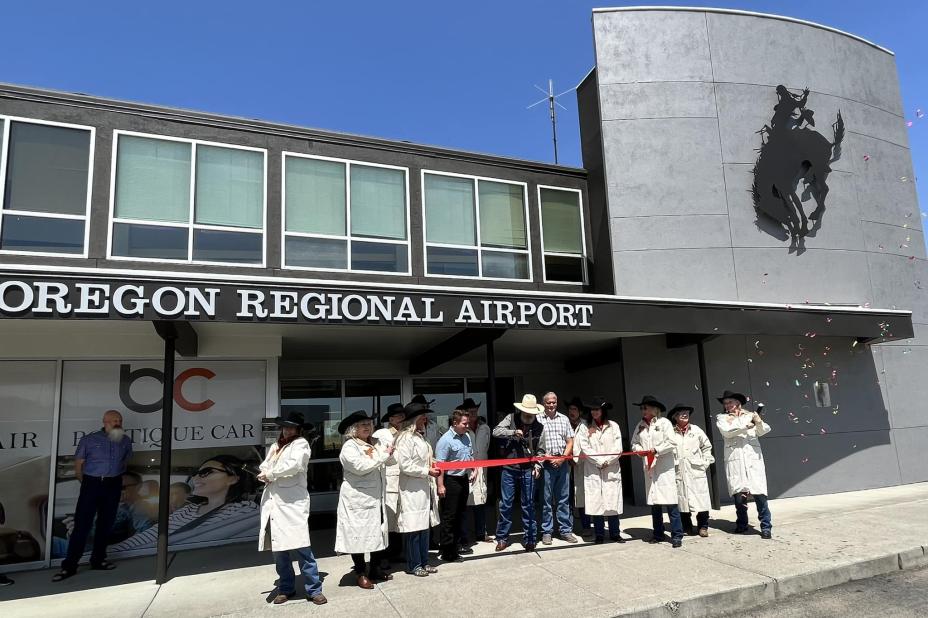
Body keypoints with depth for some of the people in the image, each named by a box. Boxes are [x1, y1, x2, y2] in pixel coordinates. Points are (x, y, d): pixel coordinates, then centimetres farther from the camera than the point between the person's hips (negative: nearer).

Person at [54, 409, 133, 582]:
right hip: (91, 484, -3)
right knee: (82, 524, -5)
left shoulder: (126, 441, 6)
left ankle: (98, 560, 22)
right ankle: (69, 566, 2)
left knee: (105, 524, 10)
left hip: (113, 486, 3)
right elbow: (78, 464, 3)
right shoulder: (89, 439, -2)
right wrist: (85, 482, 5)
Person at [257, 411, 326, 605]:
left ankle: (314, 589, -1)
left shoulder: (301, 444, 0)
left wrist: (270, 474, -4)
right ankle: (286, 588, 22)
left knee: (301, 546, -9)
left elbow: (294, 465, -15)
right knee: (278, 547, 9)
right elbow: (264, 467, 22)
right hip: (272, 501, 6)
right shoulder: (275, 446, 22)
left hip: (293, 501, -6)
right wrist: (265, 475, -2)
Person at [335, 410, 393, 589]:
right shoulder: (349, 447, -7)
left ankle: (375, 569, 26)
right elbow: (361, 467, -19)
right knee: (359, 535, 1)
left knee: (379, 533, 12)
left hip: (376, 498, 7)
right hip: (358, 499, -7)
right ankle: (361, 574, 13)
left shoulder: (374, 445, 14)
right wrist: (383, 456, -14)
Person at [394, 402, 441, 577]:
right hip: (412, 490, -9)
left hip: (425, 488, 9)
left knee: (424, 526, 14)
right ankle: (413, 565, 12)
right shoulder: (405, 438, -15)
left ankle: (424, 562, 24)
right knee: (413, 527, 0)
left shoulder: (420, 437, 14)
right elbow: (405, 465, -19)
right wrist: (427, 471, -17)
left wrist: (432, 463, 9)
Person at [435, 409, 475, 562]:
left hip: (464, 480, 8)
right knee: (449, 517, -1)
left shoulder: (466, 437, 8)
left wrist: (474, 470, 8)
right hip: (451, 481, -8)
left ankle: (456, 545, 29)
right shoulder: (446, 440, -17)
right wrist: (440, 485, -23)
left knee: (460, 515, 17)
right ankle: (447, 552, 8)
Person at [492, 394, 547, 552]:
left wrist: (537, 465, -8)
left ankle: (529, 538, 20)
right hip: (509, 469, 0)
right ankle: (502, 538, 18)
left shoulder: (539, 427, 1)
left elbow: (540, 450, 6)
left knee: (528, 506, 7)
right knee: (505, 504, 5)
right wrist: (513, 432, -24)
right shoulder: (511, 418, -2)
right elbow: (496, 431, -12)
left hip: (528, 470, 1)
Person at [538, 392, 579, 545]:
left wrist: (563, 458, -5)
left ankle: (565, 530, 16)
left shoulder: (564, 419, 11)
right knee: (546, 499, 2)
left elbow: (570, 442, 9)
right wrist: (547, 457, -11)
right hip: (546, 463, -3)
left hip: (563, 462, 3)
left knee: (564, 498, 8)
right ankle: (547, 532, 11)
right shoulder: (538, 420, -1)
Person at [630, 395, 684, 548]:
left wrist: (656, 450, -15)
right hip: (649, 468, 5)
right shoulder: (640, 426, 12)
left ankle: (676, 535, 0)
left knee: (670, 502, -7)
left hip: (664, 468, -5)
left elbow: (670, 443, -10)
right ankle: (658, 534, 20)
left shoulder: (664, 422, -3)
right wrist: (639, 449, -5)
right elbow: (634, 443, 16)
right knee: (654, 502, 11)